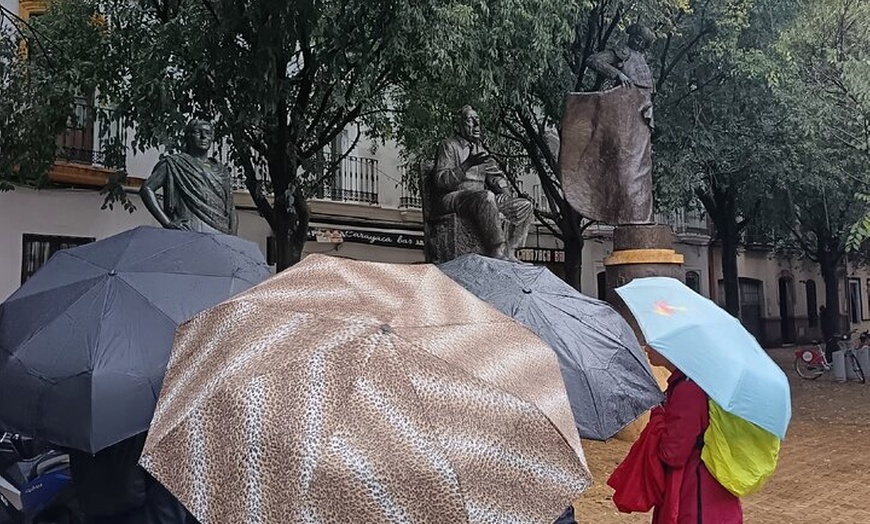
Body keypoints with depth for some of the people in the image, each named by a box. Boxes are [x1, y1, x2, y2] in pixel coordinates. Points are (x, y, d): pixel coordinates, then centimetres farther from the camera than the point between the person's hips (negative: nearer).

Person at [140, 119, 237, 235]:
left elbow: (231, 209, 22)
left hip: (219, 235, 4)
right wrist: (167, 222, -8)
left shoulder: (221, 170, 22)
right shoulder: (174, 163, 10)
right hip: (187, 231, -4)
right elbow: (146, 189, 1)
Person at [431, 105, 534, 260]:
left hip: (481, 198, 8)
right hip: (454, 198, -8)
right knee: (486, 196, -40)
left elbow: (495, 175, 23)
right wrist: (467, 165, -22)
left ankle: (508, 252, -13)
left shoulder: (479, 149, 23)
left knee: (526, 206, -5)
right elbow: (440, 181, -12)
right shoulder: (448, 146, 0)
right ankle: (497, 252, -39)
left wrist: (504, 191, 0)